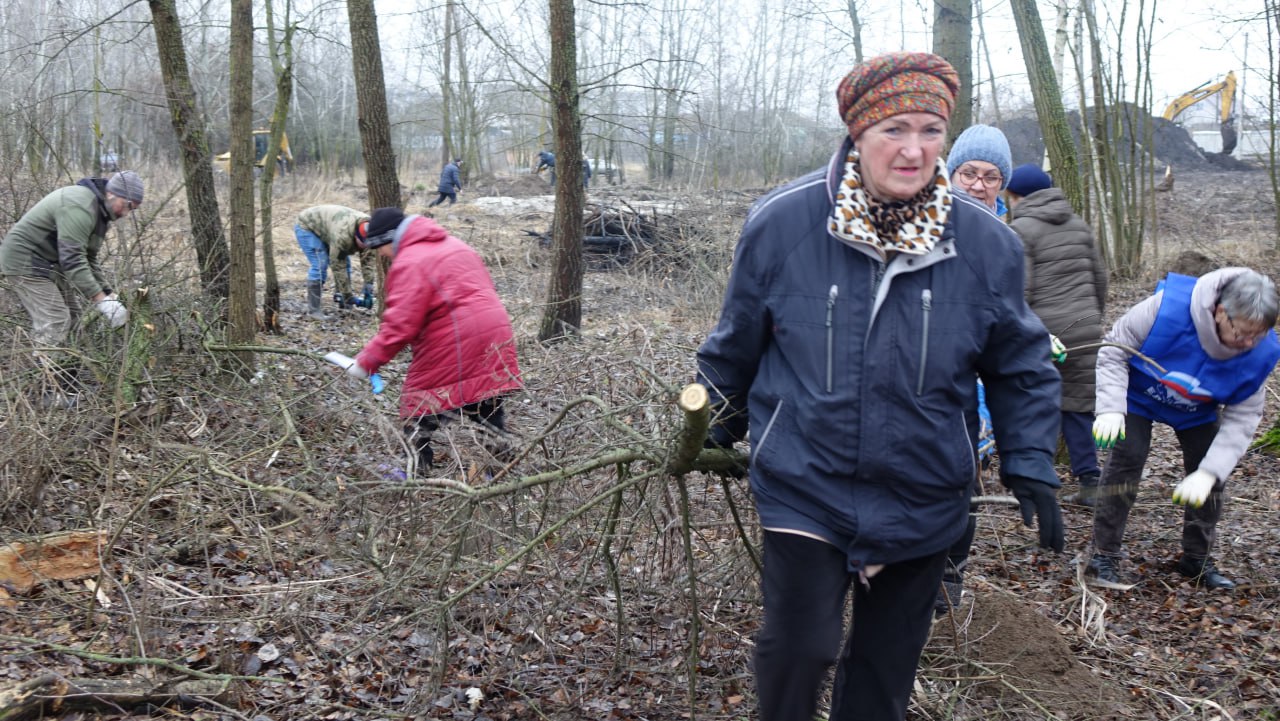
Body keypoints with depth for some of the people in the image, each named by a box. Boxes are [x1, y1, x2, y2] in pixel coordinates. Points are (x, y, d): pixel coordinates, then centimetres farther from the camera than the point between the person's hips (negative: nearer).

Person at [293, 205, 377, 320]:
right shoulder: (342, 235, -41)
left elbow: (368, 257, -11)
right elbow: (338, 266, -34)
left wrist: (368, 282, -21)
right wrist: (348, 296, -29)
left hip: (325, 227, 8)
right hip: (306, 226, -8)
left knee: (345, 261, -1)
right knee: (319, 266, -19)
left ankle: (342, 302, 9)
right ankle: (313, 310, -14)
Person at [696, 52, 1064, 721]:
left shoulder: (986, 243, -8)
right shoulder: (781, 221, -12)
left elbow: (1021, 367, 5)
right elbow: (737, 338, 5)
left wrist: (1030, 465, -1)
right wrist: (722, 417, 17)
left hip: (922, 500, 2)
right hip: (805, 484, -2)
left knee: (886, 662, 14)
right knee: (800, 644, -7)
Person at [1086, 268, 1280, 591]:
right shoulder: (1169, 306, -40)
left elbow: (1242, 417, -21)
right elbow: (1114, 350, -25)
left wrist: (1209, 473, -32)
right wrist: (1111, 408, -36)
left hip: (1196, 412, 4)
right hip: (1139, 395, -3)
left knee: (1212, 474, 0)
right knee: (1127, 459, -16)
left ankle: (1198, 560, 21)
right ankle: (1103, 559, -9)